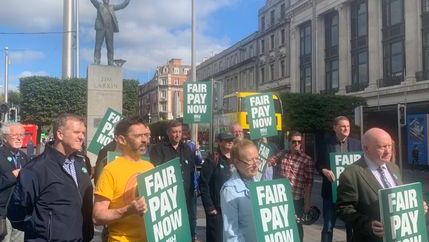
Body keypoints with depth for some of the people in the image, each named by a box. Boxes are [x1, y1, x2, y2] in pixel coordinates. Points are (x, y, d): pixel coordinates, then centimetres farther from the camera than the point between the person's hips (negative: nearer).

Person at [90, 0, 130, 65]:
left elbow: (122, 5, 19)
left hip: (109, 29, 2)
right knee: (98, 47, -7)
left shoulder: (112, 7, 18)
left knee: (110, 47, -1)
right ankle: (96, 63, -8)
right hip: (100, 28, -2)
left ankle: (111, 64, 0)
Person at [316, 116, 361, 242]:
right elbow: (318, 164, 2)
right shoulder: (326, 143, -2)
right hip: (331, 191, -2)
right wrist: (324, 170, -19)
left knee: (352, 226, 14)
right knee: (328, 227, 4)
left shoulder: (356, 144, 4)